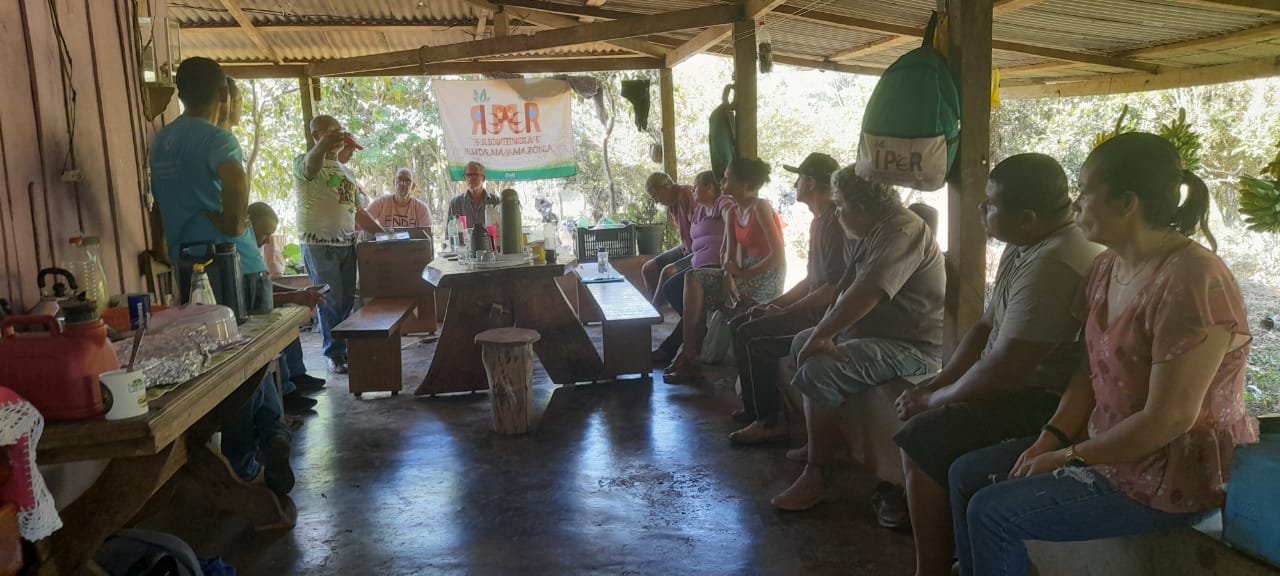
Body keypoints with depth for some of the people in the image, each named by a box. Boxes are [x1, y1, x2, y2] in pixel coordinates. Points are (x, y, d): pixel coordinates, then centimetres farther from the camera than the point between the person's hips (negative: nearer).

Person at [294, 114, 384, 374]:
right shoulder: (305, 162, -3)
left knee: (348, 301, 8)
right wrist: (325, 145, -52)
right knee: (331, 303, -3)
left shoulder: (345, 171, 20)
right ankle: (334, 355, 9)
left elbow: (358, 211, 23)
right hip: (319, 244, -6)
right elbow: (310, 165, -31)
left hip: (347, 243, 7)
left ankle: (347, 350, 18)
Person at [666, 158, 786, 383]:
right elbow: (729, 255, 4)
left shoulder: (760, 208, -13)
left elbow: (778, 255, -19)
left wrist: (741, 273, -15)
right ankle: (691, 360, -4)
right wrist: (728, 276, -17)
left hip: (768, 279, -7)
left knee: (694, 279, -15)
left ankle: (688, 355, -10)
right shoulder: (733, 213, 11)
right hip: (747, 275, 7)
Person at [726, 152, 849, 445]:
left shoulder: (836, 223, -18)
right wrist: (774, 303, 9)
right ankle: (756, 405, 16)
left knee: (750, 336, -20)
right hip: (813, 307, 11)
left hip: (827, 314, -11)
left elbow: (835, 288, -24)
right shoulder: (819, 221, 15)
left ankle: (769, 422, -10)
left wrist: (784, 311, -17)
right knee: (739, 324, 8)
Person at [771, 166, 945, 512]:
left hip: (912, 347, -12)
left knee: (818, 372, -29)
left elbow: (866, 294, -32)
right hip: (877, 335, 12)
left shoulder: (903, 232, -20)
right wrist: (823, 334, -1)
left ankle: (815, 476, -16)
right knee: (801, 344, 23)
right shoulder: (876, 233, 14)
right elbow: (846, 291, 13)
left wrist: (821, 335, -22)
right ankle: (818, 443, 28)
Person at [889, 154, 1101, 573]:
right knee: (916, 411, 13)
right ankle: (921, 511, 25)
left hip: (1047, 401, -10)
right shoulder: (1029, 243, 5)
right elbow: (986, 327, 10)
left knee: (921, 438, -17)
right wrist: (934, 386, 1)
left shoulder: (1051, 267, -28)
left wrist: (935, 399, -11)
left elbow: (1000, 373, -27)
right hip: (1022, 382, 10)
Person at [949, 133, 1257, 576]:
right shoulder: (1109, 266, 4)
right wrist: (1050, 439, -3)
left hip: (1175, 478, -9)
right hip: (1109, 445, 9)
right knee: (967, 474, 6)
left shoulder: (1191, 283, -26)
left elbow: (1169, 420, -27)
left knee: (991, 513, -16)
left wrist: (1069, 457, -17)